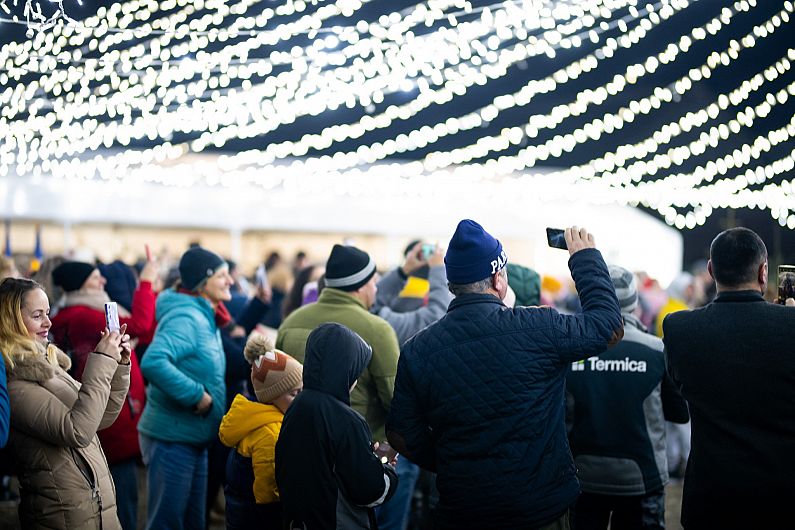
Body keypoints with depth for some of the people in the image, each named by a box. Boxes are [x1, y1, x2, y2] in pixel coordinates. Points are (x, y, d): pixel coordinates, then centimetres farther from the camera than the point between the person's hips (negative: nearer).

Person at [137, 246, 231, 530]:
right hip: (172, 438, -10)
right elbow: (153, 363, -36)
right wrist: (196, 395, -28)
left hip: (195, 439, 10)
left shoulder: (205, 318, 10)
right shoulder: (186, 318, -20)